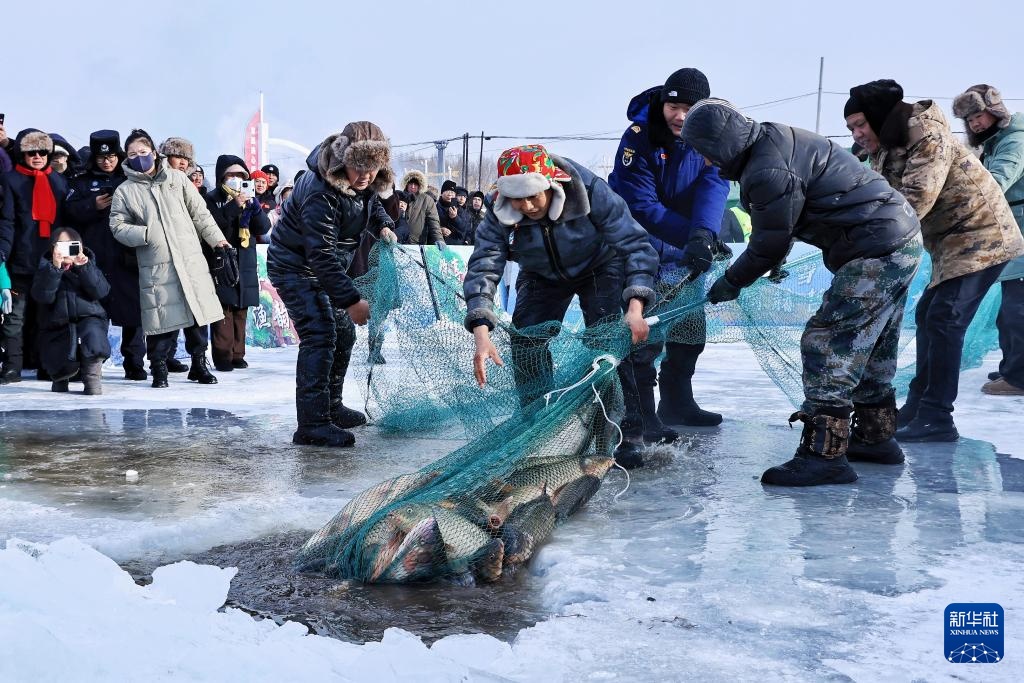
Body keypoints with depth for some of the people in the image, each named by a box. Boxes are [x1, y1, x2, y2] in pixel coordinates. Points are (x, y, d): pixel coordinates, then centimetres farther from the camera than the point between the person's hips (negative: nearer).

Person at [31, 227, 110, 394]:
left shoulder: (88, 266, 9)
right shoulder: (46, 269, 6)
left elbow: (101, 292, -9)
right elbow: (43, 296, -13)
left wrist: (83, 267, -20)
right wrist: (55, 267, -23)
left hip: (89, 319, 0)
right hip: (57, 328, 0)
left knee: (92, 331, -35)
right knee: (66, 366, -20)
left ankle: (93, 377, -13)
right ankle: (60, 376, 21)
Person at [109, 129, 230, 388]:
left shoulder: (176, 178, 9)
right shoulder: (125, 191, 5)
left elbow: (200, 212, 12)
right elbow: (118, 226, 3)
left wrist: (217, 239, 10)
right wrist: (144, 234, -13)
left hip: (191, 259, 2)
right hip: (156, 267, -2)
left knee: (198, 312, 6)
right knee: (162, 318, -4)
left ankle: (199, 364, 20)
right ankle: (159, 369, 11)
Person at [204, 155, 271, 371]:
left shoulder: (247, 198, 15)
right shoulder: (211, 199, 0)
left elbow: (264, 227, 6)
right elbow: (211, 226, -17)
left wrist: (254, 207, -11)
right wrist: (234, 207, -20)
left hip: (245, 266, 5)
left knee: (241, 311, 8)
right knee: (224, 311, -9)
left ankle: (237, 354, 14)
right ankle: (223, 356, -5)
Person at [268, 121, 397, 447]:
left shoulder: (365, 182, -7)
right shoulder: (320, 193, -33)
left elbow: (373, 206, 16)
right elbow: (321, 255, -34)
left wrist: (384, 226, -6)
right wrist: (351, 300, -36)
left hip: (327, 266, 9)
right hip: (296, 266, -9)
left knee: (344, 333, 11)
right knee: (319, 337, -18)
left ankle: (331, 407, 26)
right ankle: (312, 425, -17)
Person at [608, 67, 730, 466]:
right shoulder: (639, 139, -23)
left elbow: (713, 187, -27)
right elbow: (643, 207, -26)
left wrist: (703, 234, -46)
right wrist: (689, 237, -36)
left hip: (684, 251, 6)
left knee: (690, 327, 14)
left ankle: (677, 403, 31)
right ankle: (639, 422, -7)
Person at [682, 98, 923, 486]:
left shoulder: (767, 172, -22)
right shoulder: (776, 139, 9)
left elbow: (769, 246, -11)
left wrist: (730, 283, 4)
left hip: (876, 254, -11)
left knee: (826, 344, -11)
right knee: (872, 347, 19)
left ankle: (825, 454, -12)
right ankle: (875, 437, 31)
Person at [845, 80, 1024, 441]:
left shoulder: (927, 136, -20)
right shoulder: (887, 149, 11)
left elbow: (916, 200, -29)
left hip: (982, 236, -10)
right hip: (952, 241, 10)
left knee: (944, 320, -16)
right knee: (927, 316, 12)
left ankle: (936, 418, -16)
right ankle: (919, 404, 20)